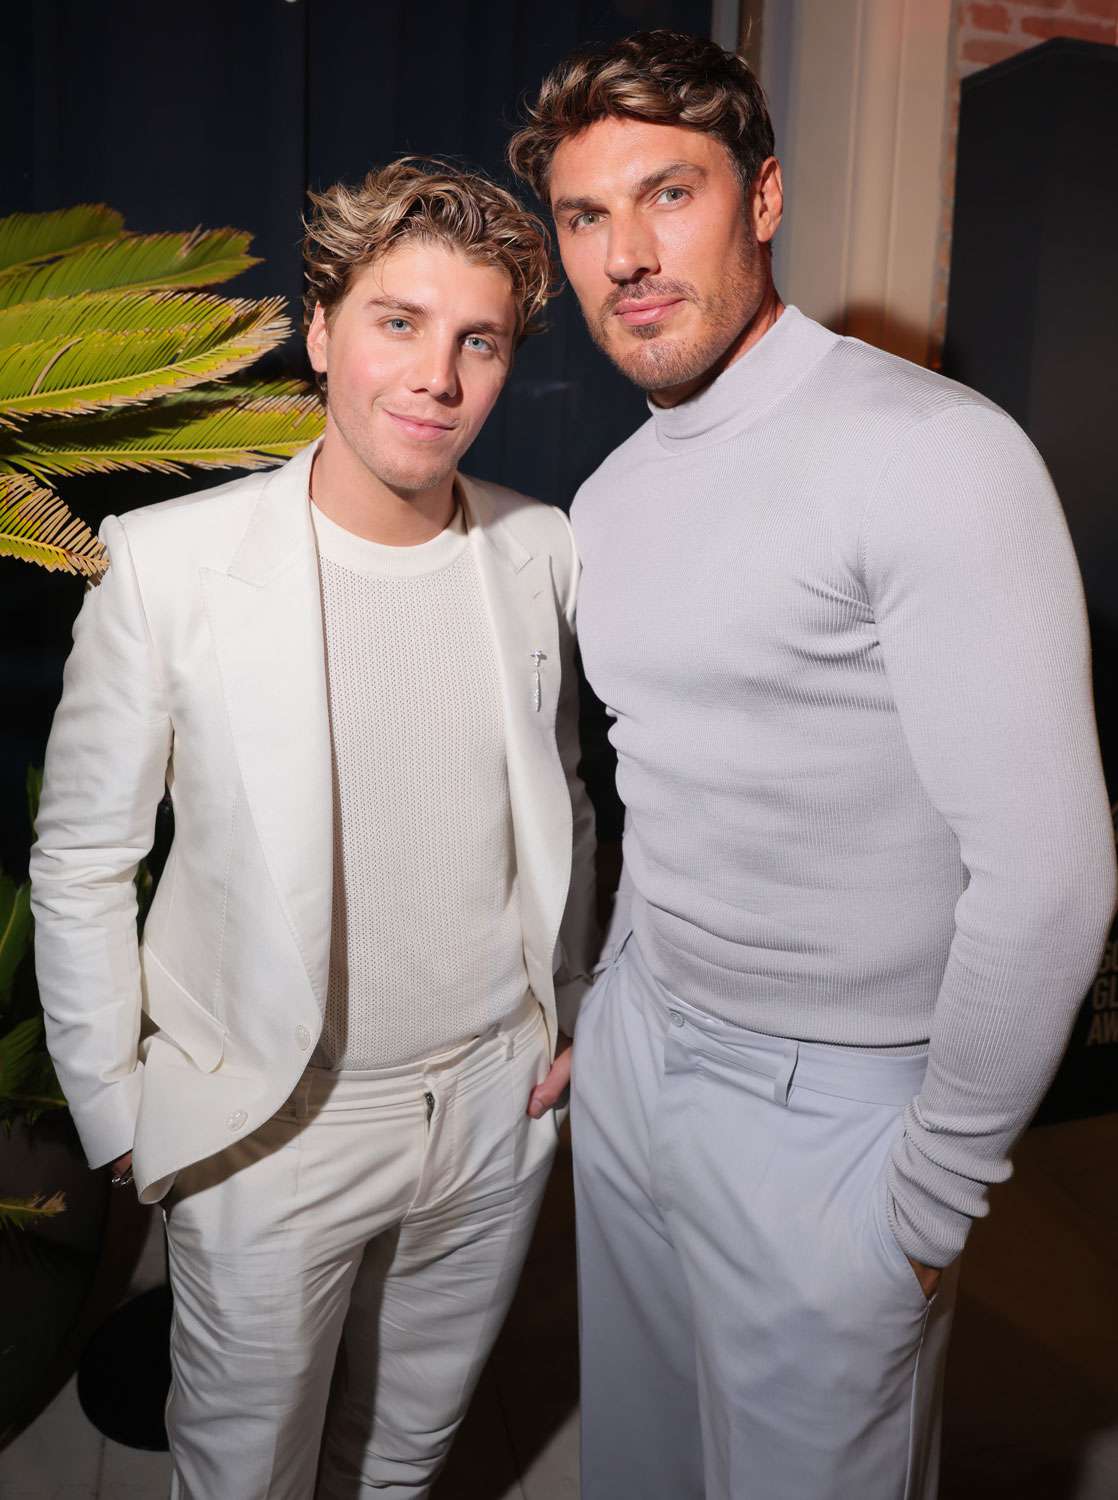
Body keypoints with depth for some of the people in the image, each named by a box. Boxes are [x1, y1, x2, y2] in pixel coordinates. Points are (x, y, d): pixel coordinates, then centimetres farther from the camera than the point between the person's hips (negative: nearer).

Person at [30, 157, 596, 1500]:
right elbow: (79, 859, -7)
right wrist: (119, 1117, -4)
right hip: (269, 1133, -2)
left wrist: (565, 1018, 9)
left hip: (495, 1107, 3)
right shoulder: (170, 560, -16)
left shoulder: (538, 549, -5)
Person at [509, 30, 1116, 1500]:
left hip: (823, 1105, -6)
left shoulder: (935, 455, -20)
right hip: (635, 1052, 7)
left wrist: (934, 1197, -13)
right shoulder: (610, 498, 5)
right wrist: (597, 1009, 16)